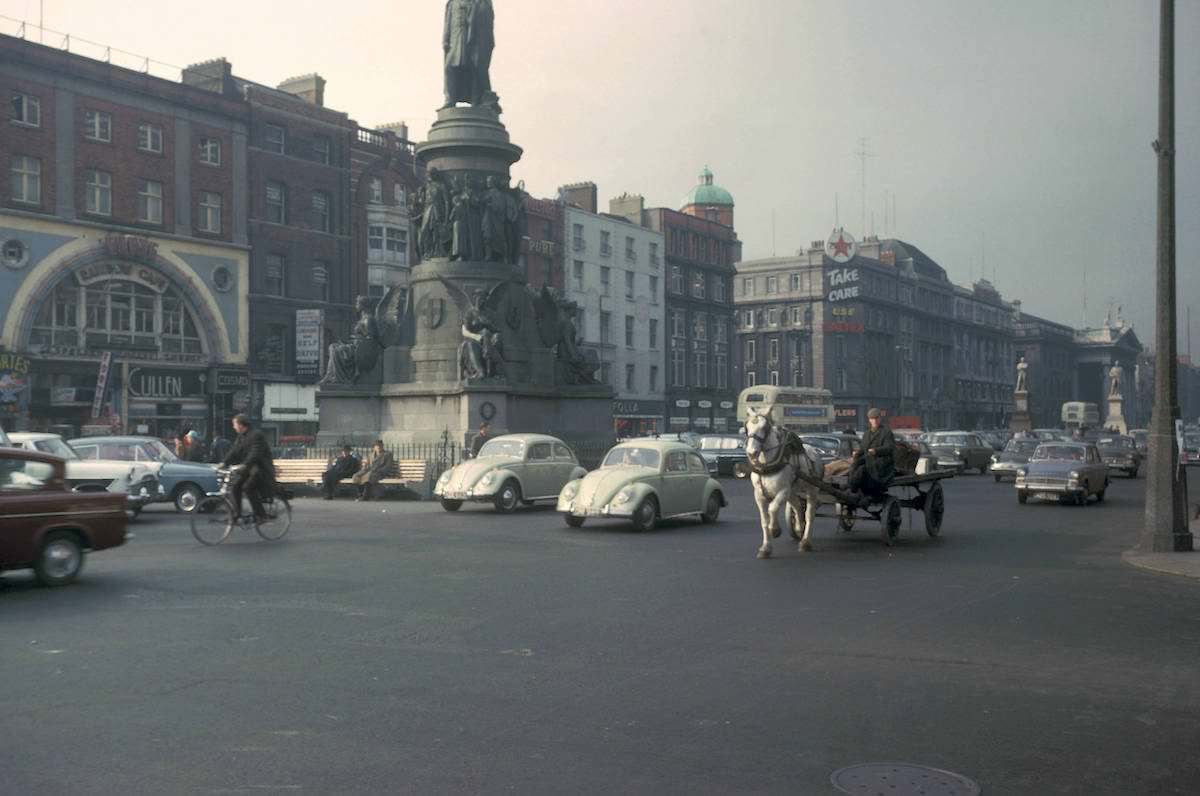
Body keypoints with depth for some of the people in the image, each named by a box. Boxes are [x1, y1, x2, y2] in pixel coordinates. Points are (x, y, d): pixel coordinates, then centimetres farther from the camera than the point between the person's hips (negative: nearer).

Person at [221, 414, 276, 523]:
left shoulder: (257, 435, -17)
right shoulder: (241, 437, 11)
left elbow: (255, 454, -28)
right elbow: (234, 451, 5)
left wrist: (244, 465, -40)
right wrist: (223, 463, -9)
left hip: (260, 467, -8)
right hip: (247, 467, 8)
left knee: (248, 487, -23)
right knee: (235, 485, -7)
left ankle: (259, 515, -14)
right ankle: (236, 514, -2)